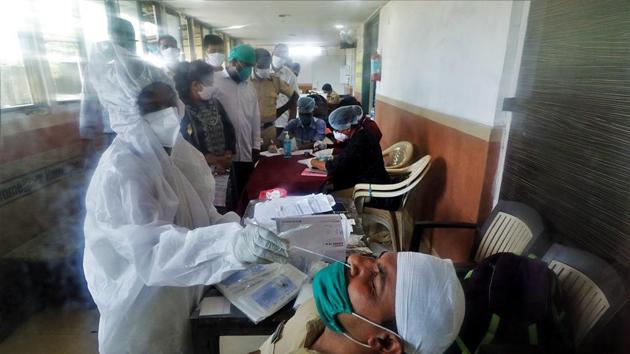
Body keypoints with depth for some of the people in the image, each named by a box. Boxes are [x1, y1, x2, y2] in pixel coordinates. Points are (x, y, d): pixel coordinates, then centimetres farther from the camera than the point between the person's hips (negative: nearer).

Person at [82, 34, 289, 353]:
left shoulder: (174, 150, -2)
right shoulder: (121, 173, -28)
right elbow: (153, 252, -36)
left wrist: (239, 228, -12)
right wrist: (231, 243, -49)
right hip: (145, 309, -7)